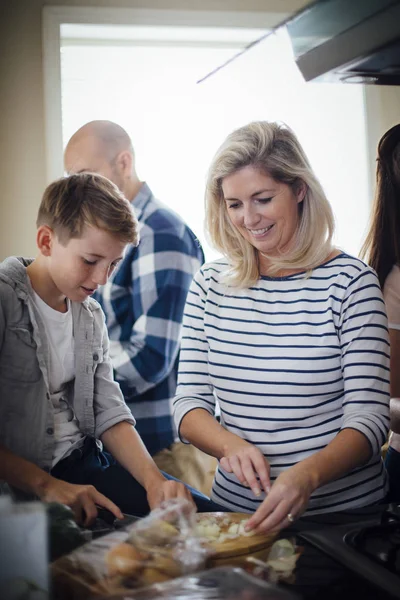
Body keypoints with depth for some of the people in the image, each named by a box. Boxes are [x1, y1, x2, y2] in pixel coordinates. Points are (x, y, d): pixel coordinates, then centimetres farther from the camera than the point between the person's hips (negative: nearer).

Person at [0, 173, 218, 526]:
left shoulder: (91, 315, 14)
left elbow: (110, 416, 8)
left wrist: (154, 480, -8)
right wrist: (46, 486, -24)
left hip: (86, 467, 8)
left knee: (204, 516, -5)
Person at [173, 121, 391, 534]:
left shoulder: (348, 281, -4)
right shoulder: (211, 285, 6)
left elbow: (369, 416, -9)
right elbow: (189, 403, 6)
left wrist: (309, 474, -28)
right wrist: (231, 445, -16)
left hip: (343, 511, -2)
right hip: (237, 507, 2)